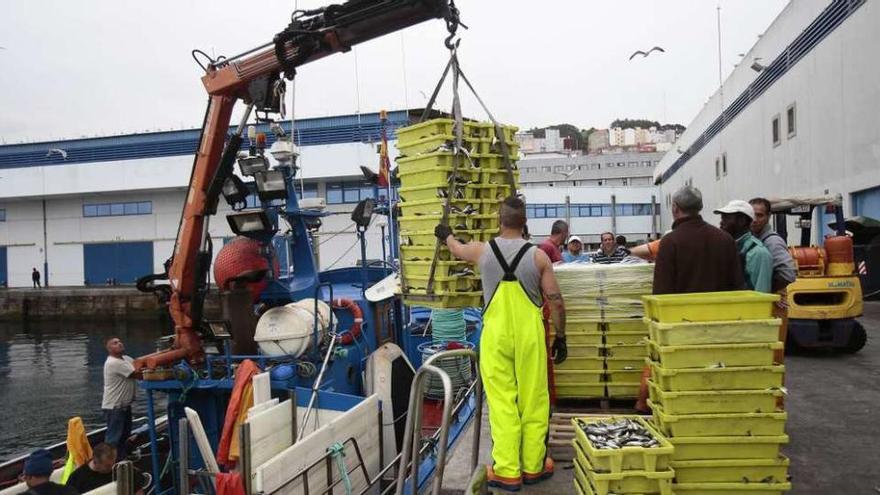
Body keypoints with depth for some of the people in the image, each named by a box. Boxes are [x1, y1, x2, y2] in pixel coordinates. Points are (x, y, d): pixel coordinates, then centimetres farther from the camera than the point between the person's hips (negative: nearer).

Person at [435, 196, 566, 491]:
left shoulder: (481, 251, -1)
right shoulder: (538, 256, -4)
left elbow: (456, 249, 22)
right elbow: (556, 302, -3)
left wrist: (446, 235, 44)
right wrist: (561, 337, 8)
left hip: (496, 336, 1)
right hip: (529, 335, 0)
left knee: (501, 403, 5)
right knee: (533, 402, 10)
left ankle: (506, 472, 11)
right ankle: (533, 467, 21)